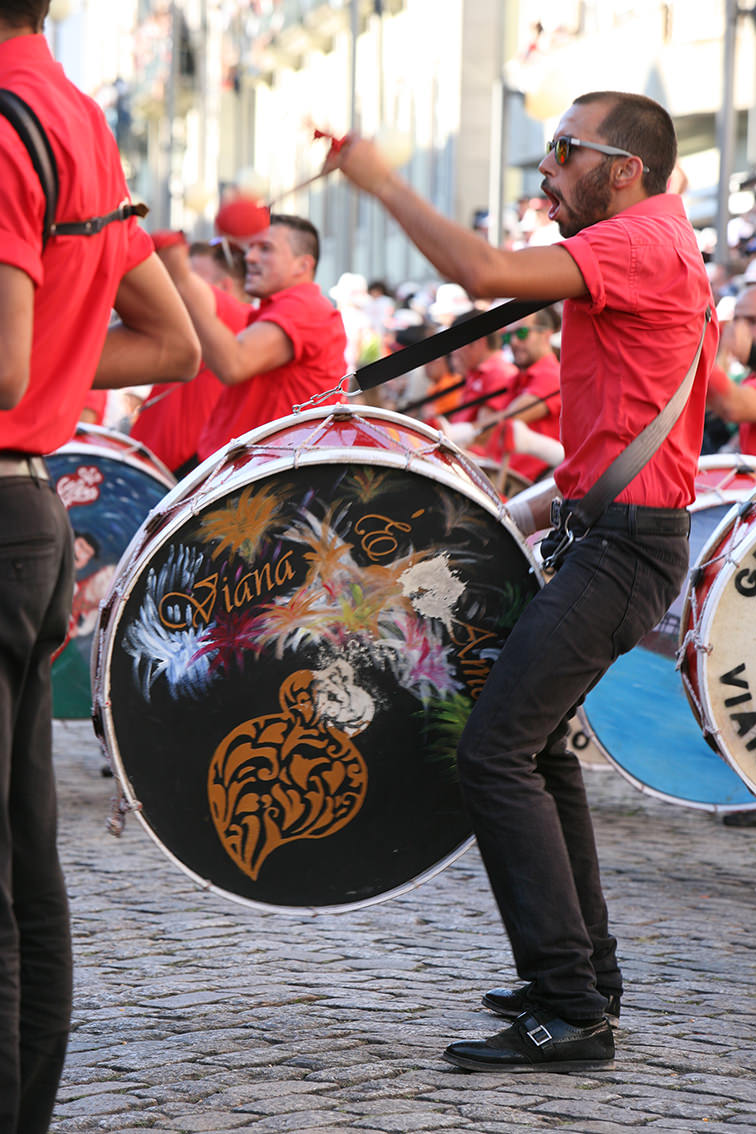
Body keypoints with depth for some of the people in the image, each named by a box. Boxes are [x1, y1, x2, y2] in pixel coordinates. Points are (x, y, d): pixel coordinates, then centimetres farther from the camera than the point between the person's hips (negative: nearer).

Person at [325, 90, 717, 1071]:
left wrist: (384, 182, -16)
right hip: (613, 536, 11)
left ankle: (572, 1015, -17)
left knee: (497, 750, -16)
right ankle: (585, 971, 30)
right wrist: (545, 510, 18)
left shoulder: (642, 242, -14)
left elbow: (485, 271, -28)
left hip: (620, 547, -11)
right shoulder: (657, 245, 20)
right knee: (535, 740, 21)